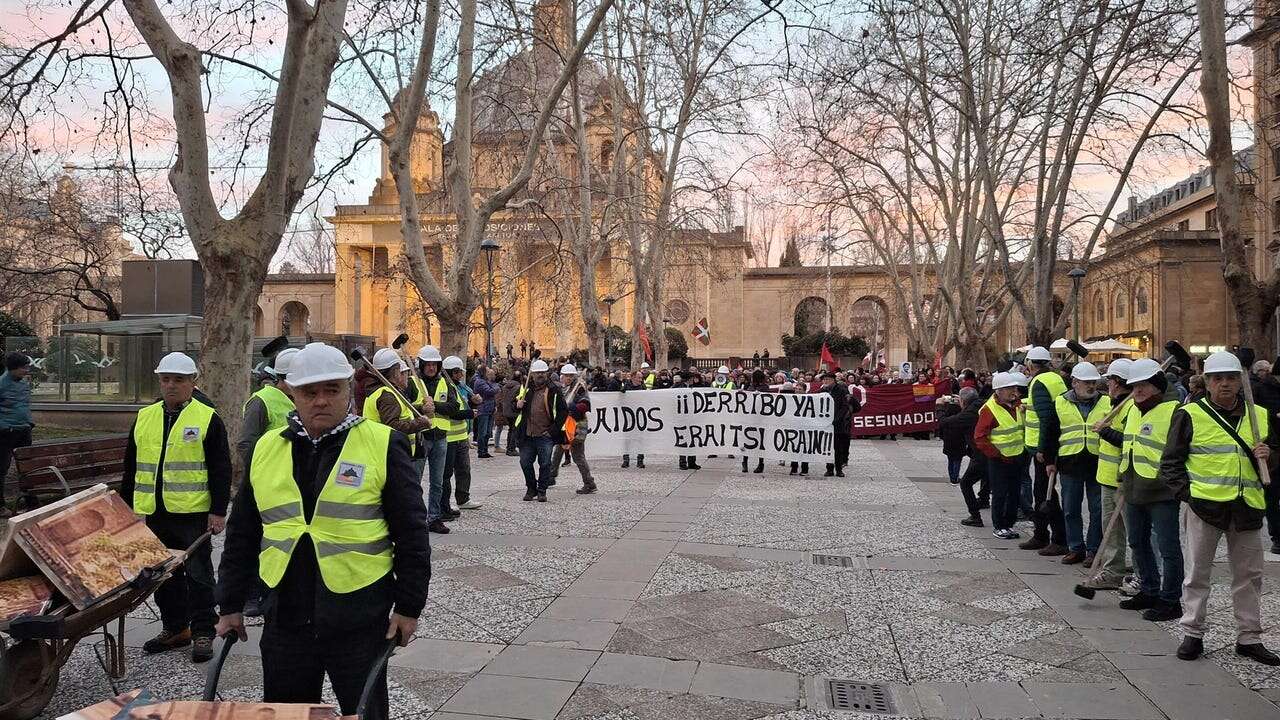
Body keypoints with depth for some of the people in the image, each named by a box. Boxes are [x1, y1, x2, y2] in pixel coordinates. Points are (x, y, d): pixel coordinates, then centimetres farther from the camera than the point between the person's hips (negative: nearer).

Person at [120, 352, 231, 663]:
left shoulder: (208, 419, -4)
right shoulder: (144, 418, 11)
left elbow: (221, 470, -6)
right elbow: (131, 468, 17)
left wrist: (218, 512, -11)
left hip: (194, 513, -5)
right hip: (154, 513, 5)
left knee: (198, 574, 2)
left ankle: (203, 632, 11)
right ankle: (174, 628, 27)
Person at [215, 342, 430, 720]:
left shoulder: (383, 445, -6)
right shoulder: (266, 449, 7)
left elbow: (411, 533, -5)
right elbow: (242, 535, 14)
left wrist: (408, 606, -7)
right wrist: (231, 605, 13)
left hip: (359, 617, -4)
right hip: (285, 618, 4)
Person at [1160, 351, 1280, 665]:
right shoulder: (1190, 415, -3)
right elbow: (1171, 462, -1)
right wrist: (1186, 493, -11)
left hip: (1246, 507, 4)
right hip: (1204, 506, -3)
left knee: (1249, 575, 11)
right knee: (1197, 573, 5)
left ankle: (1249, 637, 23)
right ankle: (1192, 634, 15)